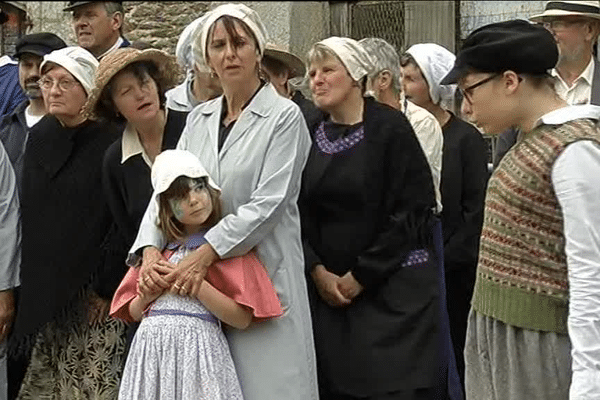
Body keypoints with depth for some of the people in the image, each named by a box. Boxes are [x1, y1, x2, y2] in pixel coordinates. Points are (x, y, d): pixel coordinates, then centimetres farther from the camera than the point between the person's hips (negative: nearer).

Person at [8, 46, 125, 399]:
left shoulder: (110, 142, -7)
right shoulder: (39, 138, 11)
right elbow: (28, 216, 15)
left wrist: (107, 289, -13)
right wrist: (28, 287, 10)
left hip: (94, 291, -5)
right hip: (44, 290, 6)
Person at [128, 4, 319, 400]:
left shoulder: (284, 116, -4)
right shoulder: (199, 118, 13)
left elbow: (267, 205, -13)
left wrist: (206, 253, -19)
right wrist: (150, 248, -9)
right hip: (200, 278, 5)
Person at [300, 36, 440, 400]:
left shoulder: (389, 127, -6)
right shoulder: (313, 136, 8)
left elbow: (414, 209, -11)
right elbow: (301, 212, 8)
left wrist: (362, 275, -11)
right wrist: (317, 270, -7)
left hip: (393, 285, -4)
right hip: (329, 288, 4)